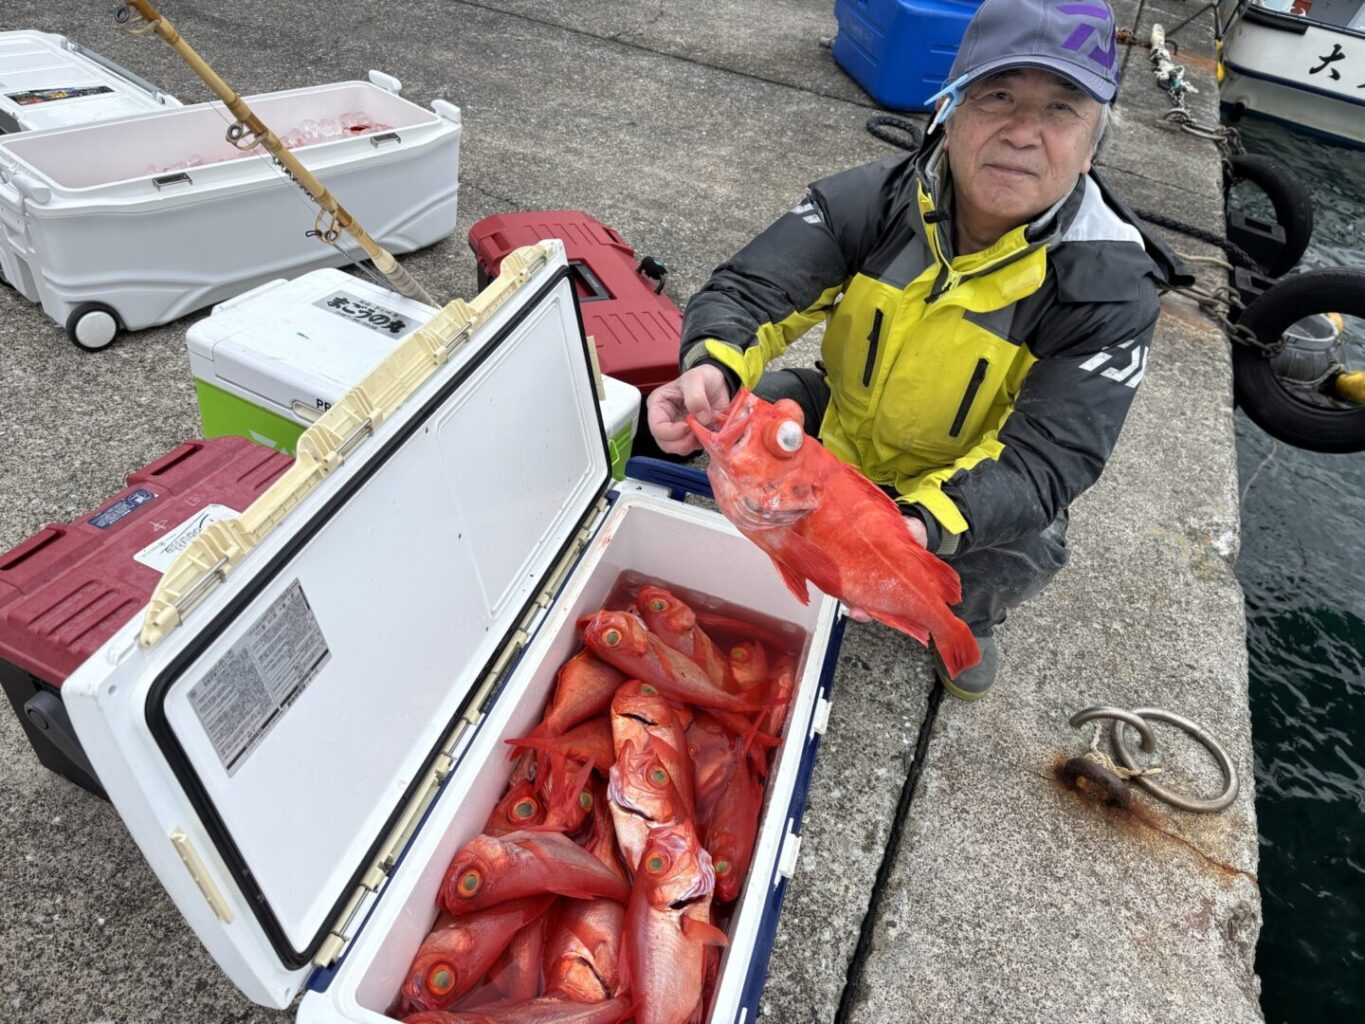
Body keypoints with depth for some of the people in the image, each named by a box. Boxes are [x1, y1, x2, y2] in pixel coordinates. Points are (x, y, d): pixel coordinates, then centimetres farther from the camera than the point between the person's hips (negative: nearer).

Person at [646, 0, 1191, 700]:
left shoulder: (1111, 286, -24)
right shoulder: (875, 198, -19)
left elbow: (1045, 457, -31)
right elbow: (749, 289, -23)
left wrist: (925, 524, -52)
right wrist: (712, 366, -48)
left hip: (966, 477, -1)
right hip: (837, 424, 2)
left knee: (1023, 554, -29)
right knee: (733, 418, -22)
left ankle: (968, 619, 11)